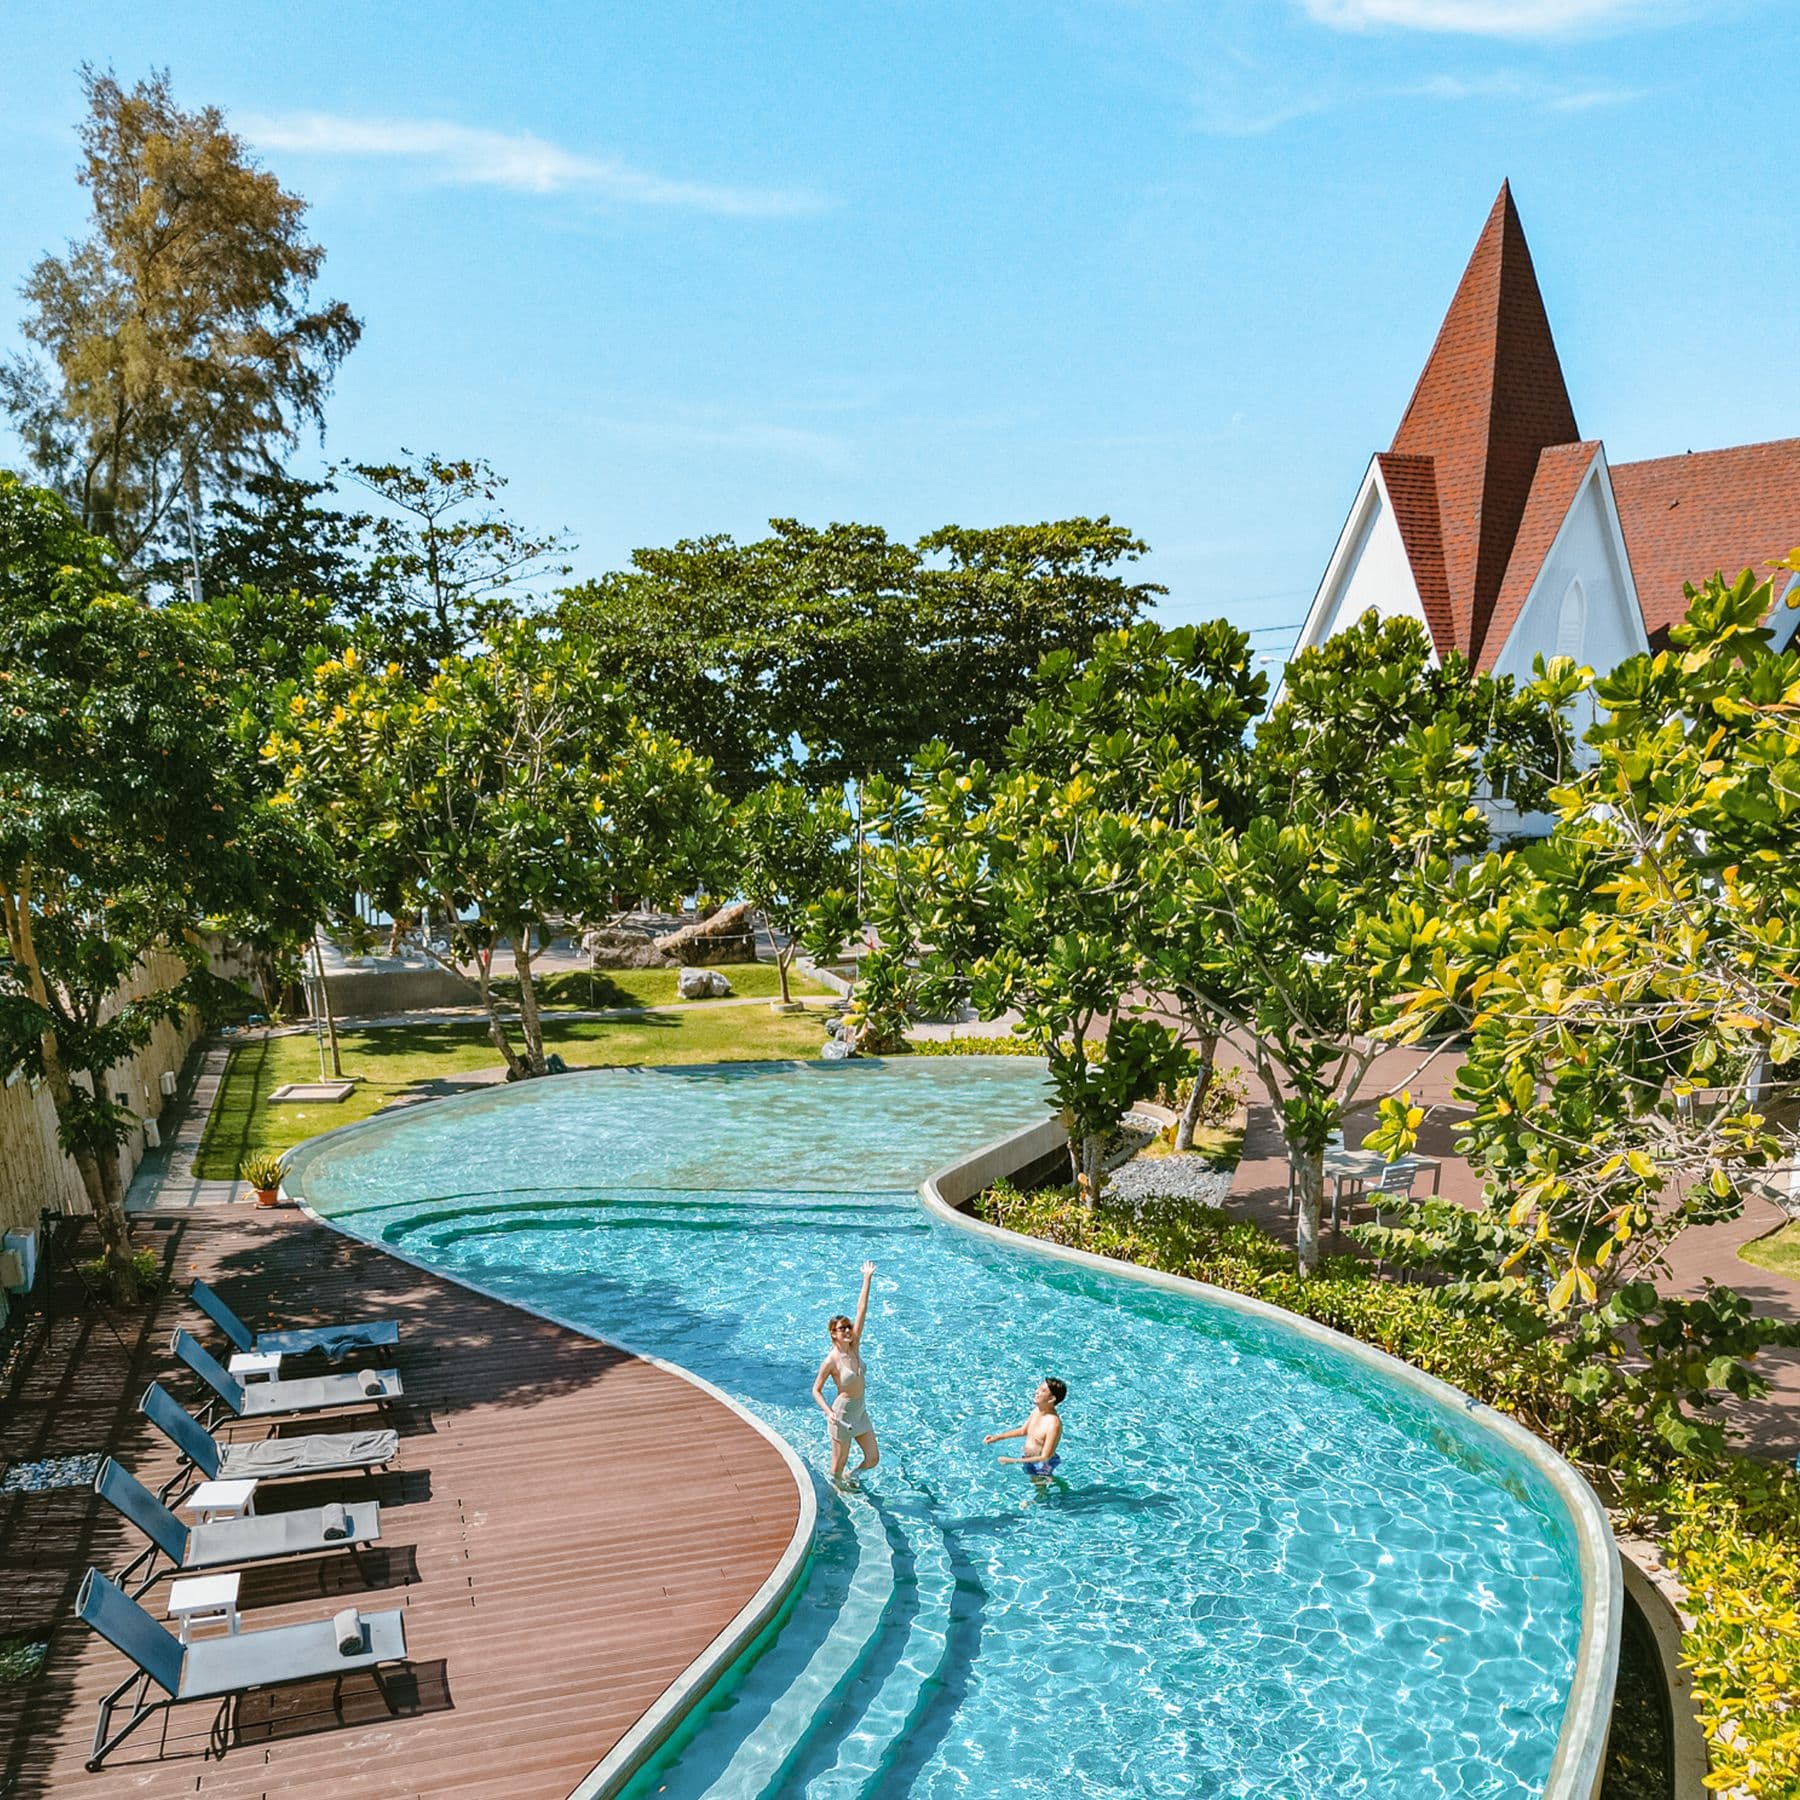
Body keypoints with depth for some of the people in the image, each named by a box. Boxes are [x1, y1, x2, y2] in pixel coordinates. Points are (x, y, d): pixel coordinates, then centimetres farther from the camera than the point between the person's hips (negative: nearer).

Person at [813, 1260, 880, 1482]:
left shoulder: (854, 1346, -4)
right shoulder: (831, 1361, -18)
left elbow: (862, 1310, -5)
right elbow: (816, 1390, -9)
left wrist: (867, 1279, -6)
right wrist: (828, 1411, -25)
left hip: (861, 1410, 7)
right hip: (842, 1413, -6)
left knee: (873, 1459, 11)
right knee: (839, 1465, 7)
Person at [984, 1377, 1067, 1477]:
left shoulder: (1053, 1424, -33)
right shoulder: (1037, 1409, -9)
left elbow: (1045, 1457, -29)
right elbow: (1023, 1430, 8)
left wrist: (1014, 1461, -30)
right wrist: (998, 1437, 2)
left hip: (1040, 1465, -7)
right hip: (1028, 1458, 7)